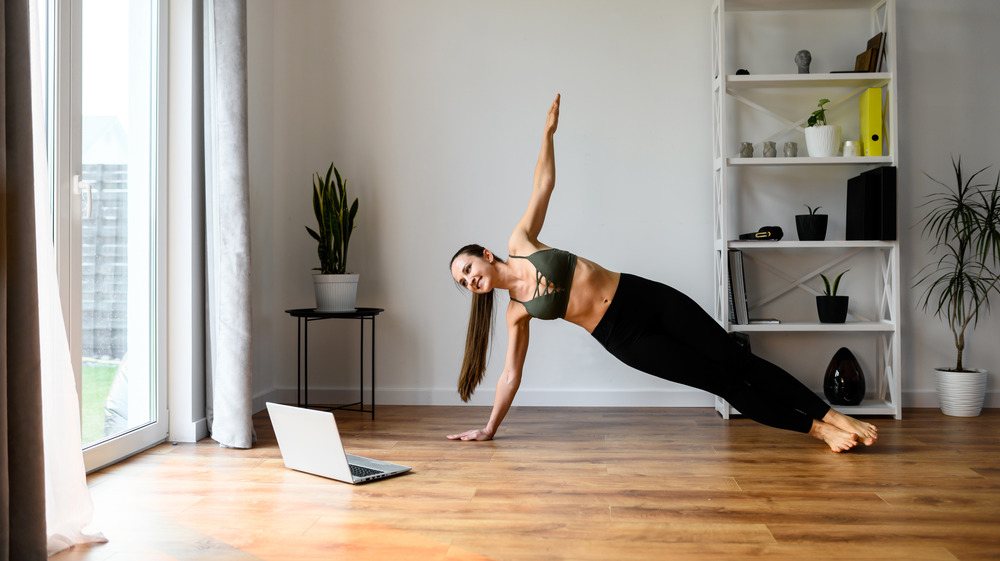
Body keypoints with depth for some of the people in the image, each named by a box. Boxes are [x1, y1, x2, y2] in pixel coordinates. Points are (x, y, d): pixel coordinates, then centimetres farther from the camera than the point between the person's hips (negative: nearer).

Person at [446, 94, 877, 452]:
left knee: (737, 360, -2)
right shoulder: (517, 312, 2)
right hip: (626, 339, 0)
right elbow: (511, 374, 7)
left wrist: (548, 131, 10)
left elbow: (544, 184, 9)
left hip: (644, 297, 1)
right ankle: (817, 429, 4)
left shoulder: (520, 242, 1)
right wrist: (489, 429, 7)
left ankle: (831, 415, 7)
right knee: (722, 382, -5)